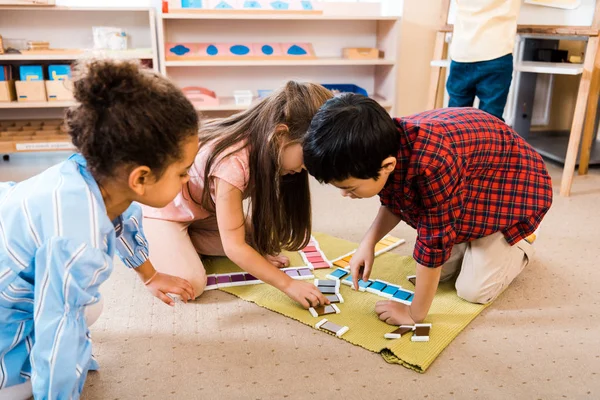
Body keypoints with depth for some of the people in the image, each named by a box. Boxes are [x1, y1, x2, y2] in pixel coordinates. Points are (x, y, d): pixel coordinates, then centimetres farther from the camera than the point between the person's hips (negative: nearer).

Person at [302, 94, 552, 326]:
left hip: (514, 187, -6)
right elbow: (393, 203, -1)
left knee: (474, 290, -9)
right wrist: (368, 243, -16)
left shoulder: (433, 164, -47)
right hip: (468, 189, 6)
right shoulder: (384, 145, -22)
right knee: (440, 270, -1)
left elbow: (434, 243, -34)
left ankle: (519, 245, 16)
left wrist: (415, 314, -23)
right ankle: (472, 243, 25)